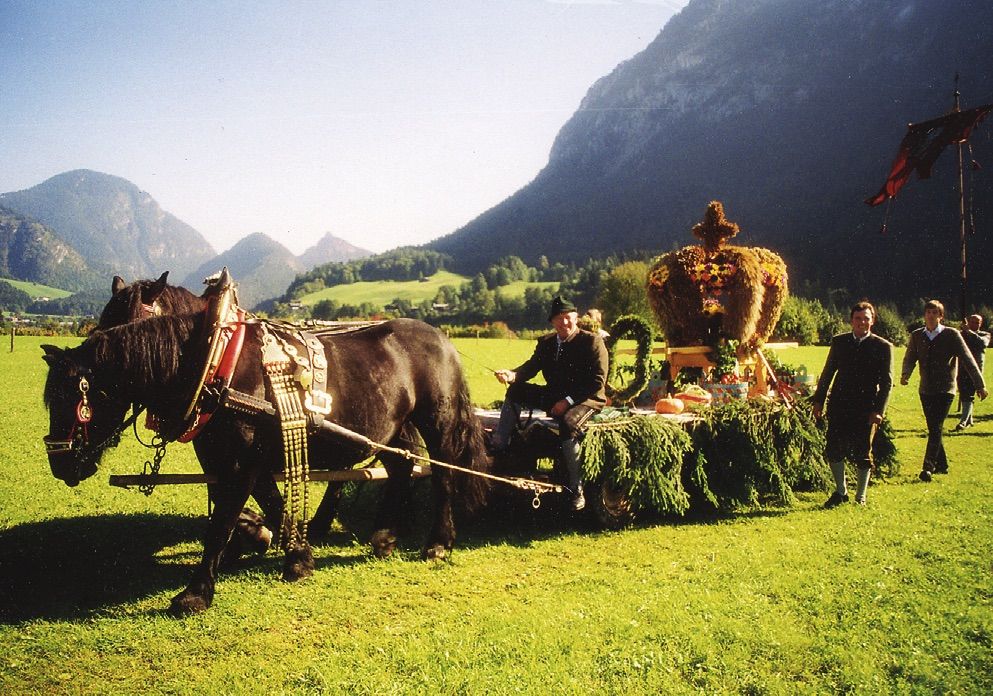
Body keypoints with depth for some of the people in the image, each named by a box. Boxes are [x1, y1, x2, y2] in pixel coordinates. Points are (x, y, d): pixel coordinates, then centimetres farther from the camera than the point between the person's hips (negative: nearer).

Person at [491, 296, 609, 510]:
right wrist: (512, 375, -24)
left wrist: (568, 401, -22)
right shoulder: (546, 342, 10)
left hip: (587, 399, -7)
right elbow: (531, 366, 0)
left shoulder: (592, 342, -9)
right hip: (555, 396, 7)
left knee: (568, 422, -37)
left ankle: (577, 488, -29)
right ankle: (499, 444, -5)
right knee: (516, 390, -4)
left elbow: (598, 382, -15)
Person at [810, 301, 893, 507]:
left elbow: (887, 382, -3)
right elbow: (827, 373, 13)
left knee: (862, 454, 4)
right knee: (834, 450, 4)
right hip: (839, 405, 3)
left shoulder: (883, 347, -1)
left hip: (866, 409, -3)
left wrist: (878, 410, -10)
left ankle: (861, 496, 19)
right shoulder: (839, 342, 8)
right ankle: (840, 492, 22)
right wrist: (819, 400, 8)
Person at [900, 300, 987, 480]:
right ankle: (941, 465, 24)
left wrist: (980, 384, -8)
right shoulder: (917, 336, 5)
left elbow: (968, 359, -6)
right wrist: (905, 374, -17)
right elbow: (910, 358, 5)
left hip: (945, 390, -4)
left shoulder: (951, 335, -6)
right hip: (926, 390, 4)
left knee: (935, 429, -13)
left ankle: (928, 467, -13)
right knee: (933, 430, 11)